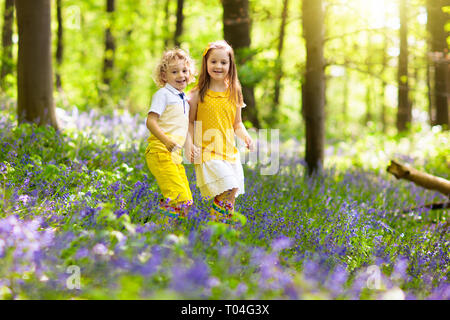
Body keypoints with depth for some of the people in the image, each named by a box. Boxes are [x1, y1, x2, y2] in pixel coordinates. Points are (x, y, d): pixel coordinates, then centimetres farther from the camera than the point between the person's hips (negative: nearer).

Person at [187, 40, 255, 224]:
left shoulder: (234, 93, 10)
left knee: (232, 192, 3)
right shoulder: (198, 94, -1)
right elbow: (190, 122, 4)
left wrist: (245, 136, 0)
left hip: (229, 152, 5)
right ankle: (219, 223, -3)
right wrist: (190, 143, -10)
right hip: (207, 152, -5)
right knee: (227, 191, -18)